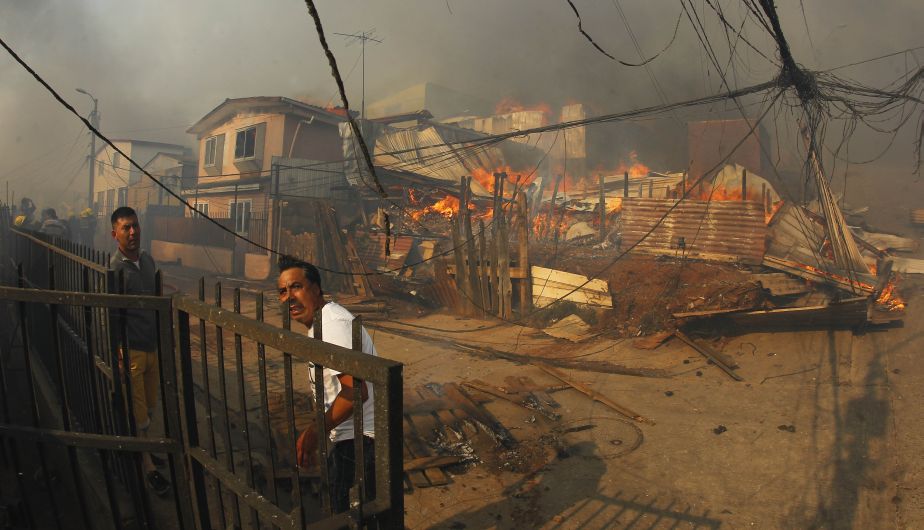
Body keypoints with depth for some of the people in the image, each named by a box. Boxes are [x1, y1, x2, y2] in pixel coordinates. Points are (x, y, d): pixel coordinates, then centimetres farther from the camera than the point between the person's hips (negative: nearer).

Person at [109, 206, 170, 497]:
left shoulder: (147, 260, 6)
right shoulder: (114, 268, -16)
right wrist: (119, 350, -20)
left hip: (152, 345, 7)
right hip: (131, 349, -7)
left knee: (149, 406, 19)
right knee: (137, 410, 4)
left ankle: (141, 449, 39)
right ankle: (148, 465, 16)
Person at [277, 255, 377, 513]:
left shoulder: (334, 325, -23)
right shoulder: (321, 323, 11)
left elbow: (356, 391, -31)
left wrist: (314, 432, -23)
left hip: (360, 440, -11)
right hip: (347, 436, 11)